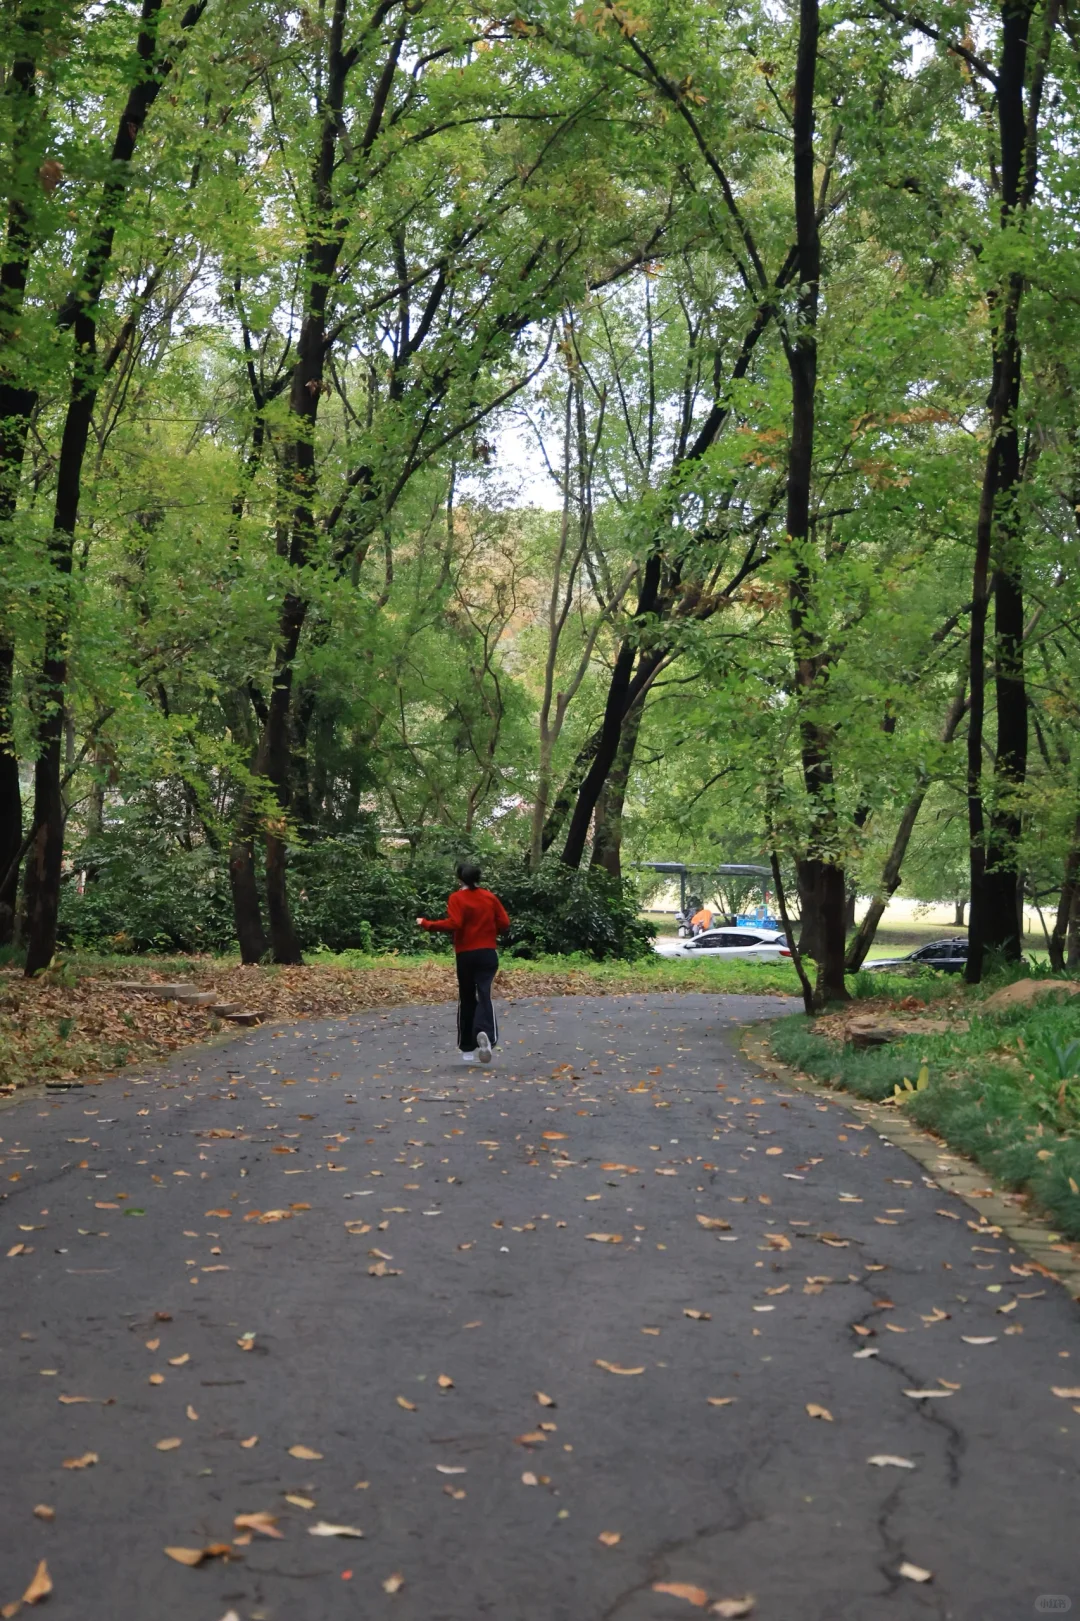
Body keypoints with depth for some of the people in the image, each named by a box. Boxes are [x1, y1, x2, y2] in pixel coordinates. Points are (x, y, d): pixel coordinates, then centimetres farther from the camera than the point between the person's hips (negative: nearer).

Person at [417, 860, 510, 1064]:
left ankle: (468, 1050, 16)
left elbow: (454, 924, -18)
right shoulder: (490, 897, 5)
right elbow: (504, 924, 4)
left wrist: (427, 923, -11)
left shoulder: (456, 898, -6)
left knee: (467, 999, 11)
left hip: (465, 955, -1)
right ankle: (485, 1033, -36)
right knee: (484, 995, -6)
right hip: (487, 953, 1)